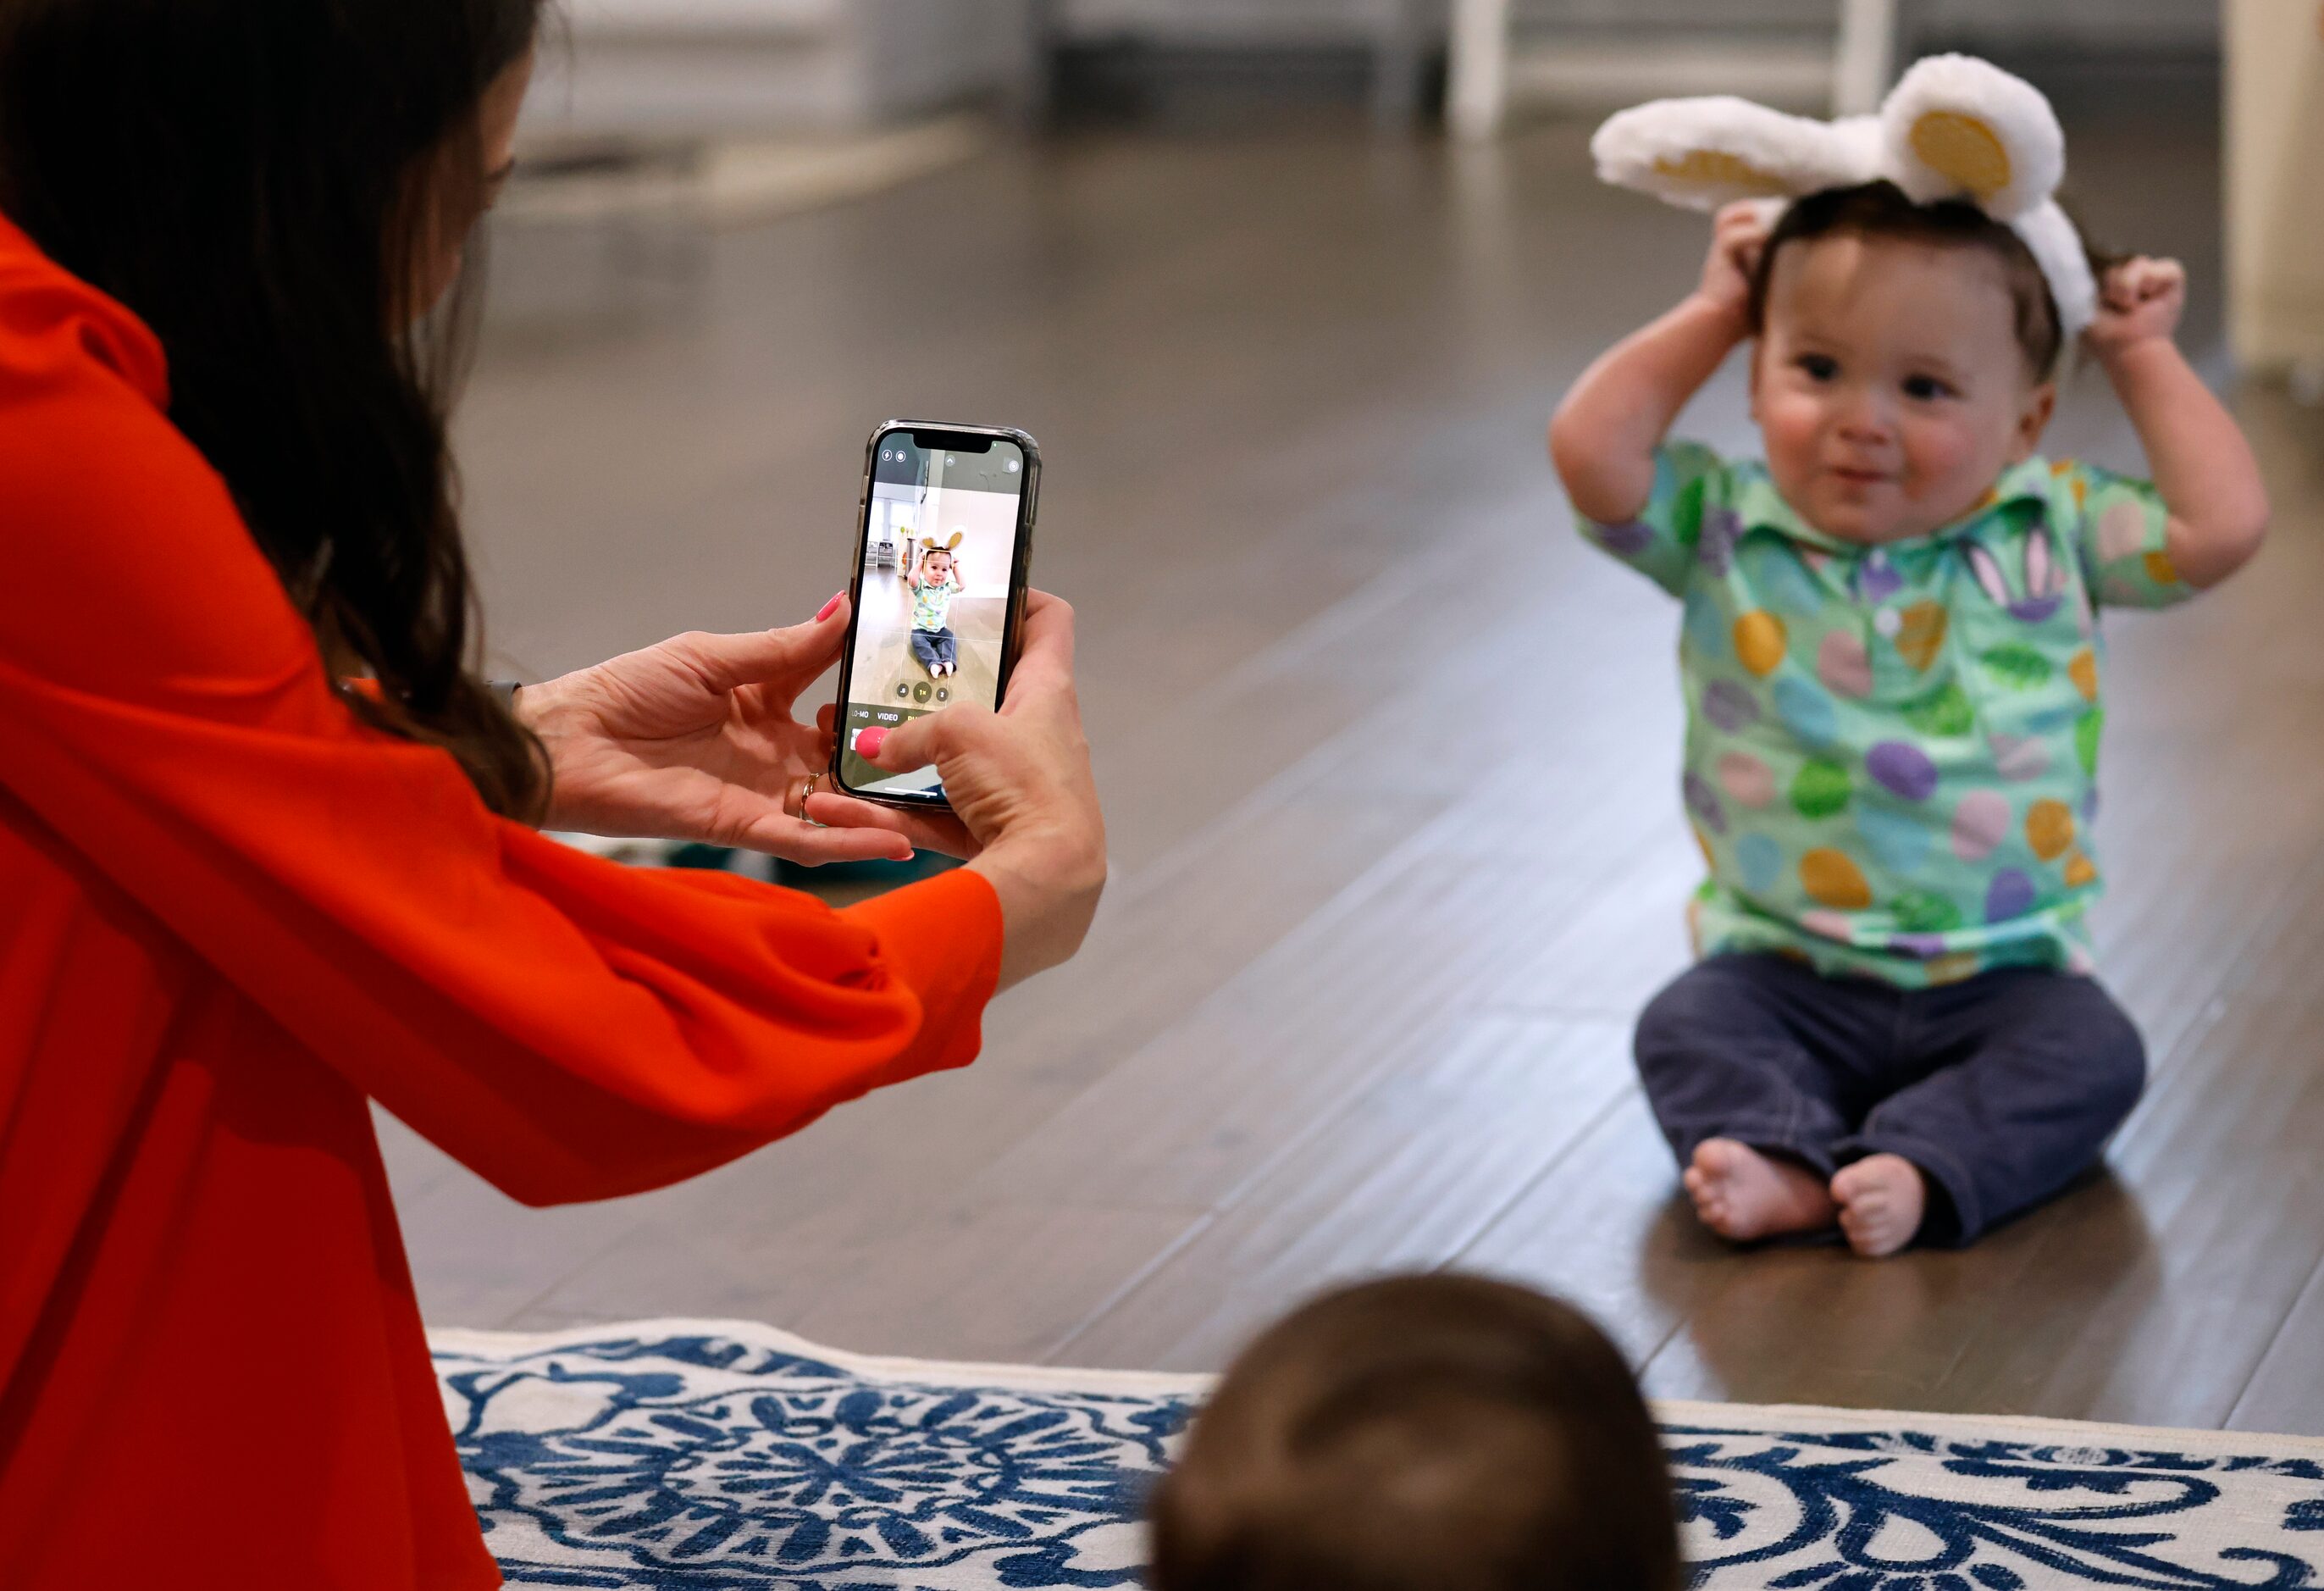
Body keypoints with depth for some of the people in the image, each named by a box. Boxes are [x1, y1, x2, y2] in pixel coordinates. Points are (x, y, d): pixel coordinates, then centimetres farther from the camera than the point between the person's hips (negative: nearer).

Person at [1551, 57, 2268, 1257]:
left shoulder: (2049, 532, -1)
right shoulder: (1726, 530, -1)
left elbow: (2223, 527, -10)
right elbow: (1590, 450, -14)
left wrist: (2141, 355, -1)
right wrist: (1710, 315, -3)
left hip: (2004, 969, 0)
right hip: (1784, 967, 0)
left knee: (2092, 1053, -26)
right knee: (1687, 1027, -24)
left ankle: (1916, 1167, -41)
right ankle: (1784, 1156, -43)